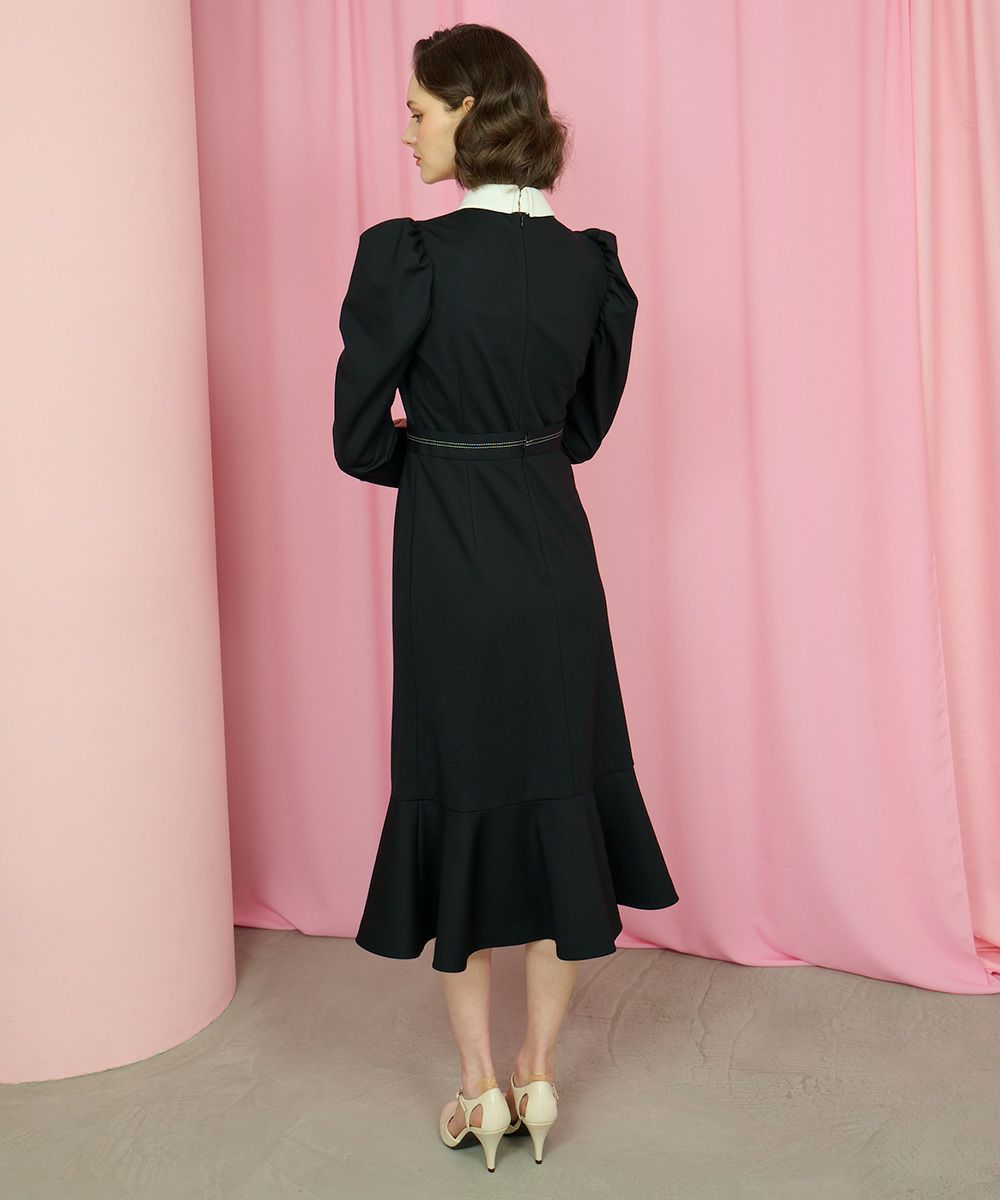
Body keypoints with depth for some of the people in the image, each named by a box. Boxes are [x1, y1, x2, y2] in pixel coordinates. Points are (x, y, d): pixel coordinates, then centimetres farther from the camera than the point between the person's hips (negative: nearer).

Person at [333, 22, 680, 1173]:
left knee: (457, 799, 9)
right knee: (563, 796, 14)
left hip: (448, 569, -4)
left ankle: (478, 1086, 20)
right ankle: (538, 1070, 24)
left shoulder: (406, 254, -15)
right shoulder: (594, 261, 0)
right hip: (557, 565, 4)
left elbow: (360, 438, -10)